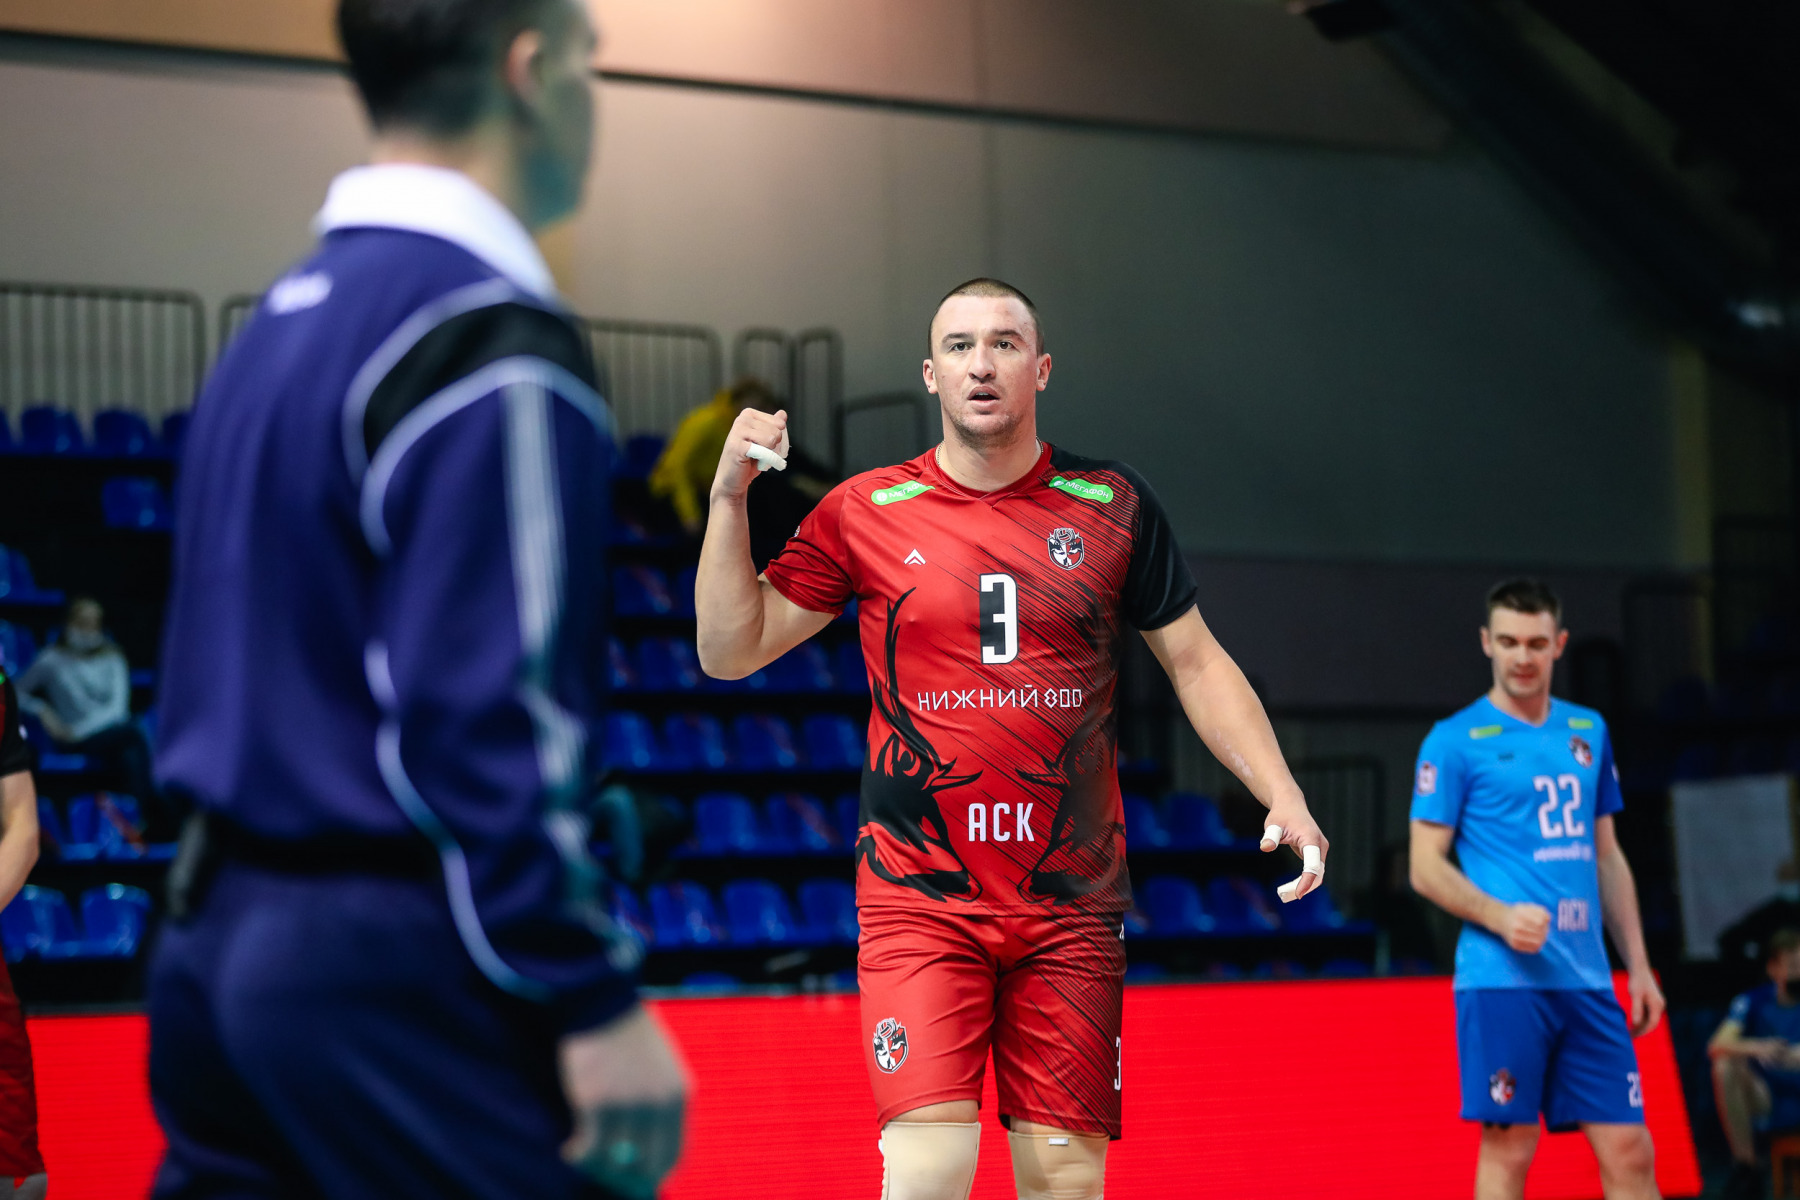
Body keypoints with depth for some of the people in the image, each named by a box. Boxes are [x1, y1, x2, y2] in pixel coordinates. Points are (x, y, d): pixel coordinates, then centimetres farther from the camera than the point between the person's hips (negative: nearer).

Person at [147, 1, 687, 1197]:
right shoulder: (491, 339, -14)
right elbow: (485, 716, -20)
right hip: (396, 968, -9)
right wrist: (598, 997, -17)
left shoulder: (280, 322, 14)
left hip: (216, 938, 9)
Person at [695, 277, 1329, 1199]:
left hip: (1073, 907, 2)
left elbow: (1196, 664, 12)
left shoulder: (1113, 508, 7)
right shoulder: (864, 513, 3)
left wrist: (1283, 796, 1)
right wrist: (729, 498, -5)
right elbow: (729, 653, 6)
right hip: (918, 900, -2)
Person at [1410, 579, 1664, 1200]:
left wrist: (1638, 965, 16)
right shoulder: (1454, 740, -1)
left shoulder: (1587, 730, 16)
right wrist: (1500, 916, -20)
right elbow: (1426, 867, -3)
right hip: (1502, 979, -5)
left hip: (1587, 980, 5)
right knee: (1509, 1149, -4)